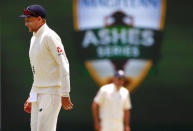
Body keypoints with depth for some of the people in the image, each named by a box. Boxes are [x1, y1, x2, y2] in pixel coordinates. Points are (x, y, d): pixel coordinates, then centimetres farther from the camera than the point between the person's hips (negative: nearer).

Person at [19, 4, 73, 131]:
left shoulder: (49, 36, -13)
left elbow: (64, 65, -19)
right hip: (38, 92, 10)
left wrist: (65, 94, -23)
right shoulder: (34, 39, 17)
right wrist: (31, 97, 22)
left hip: (52, 91, -10)